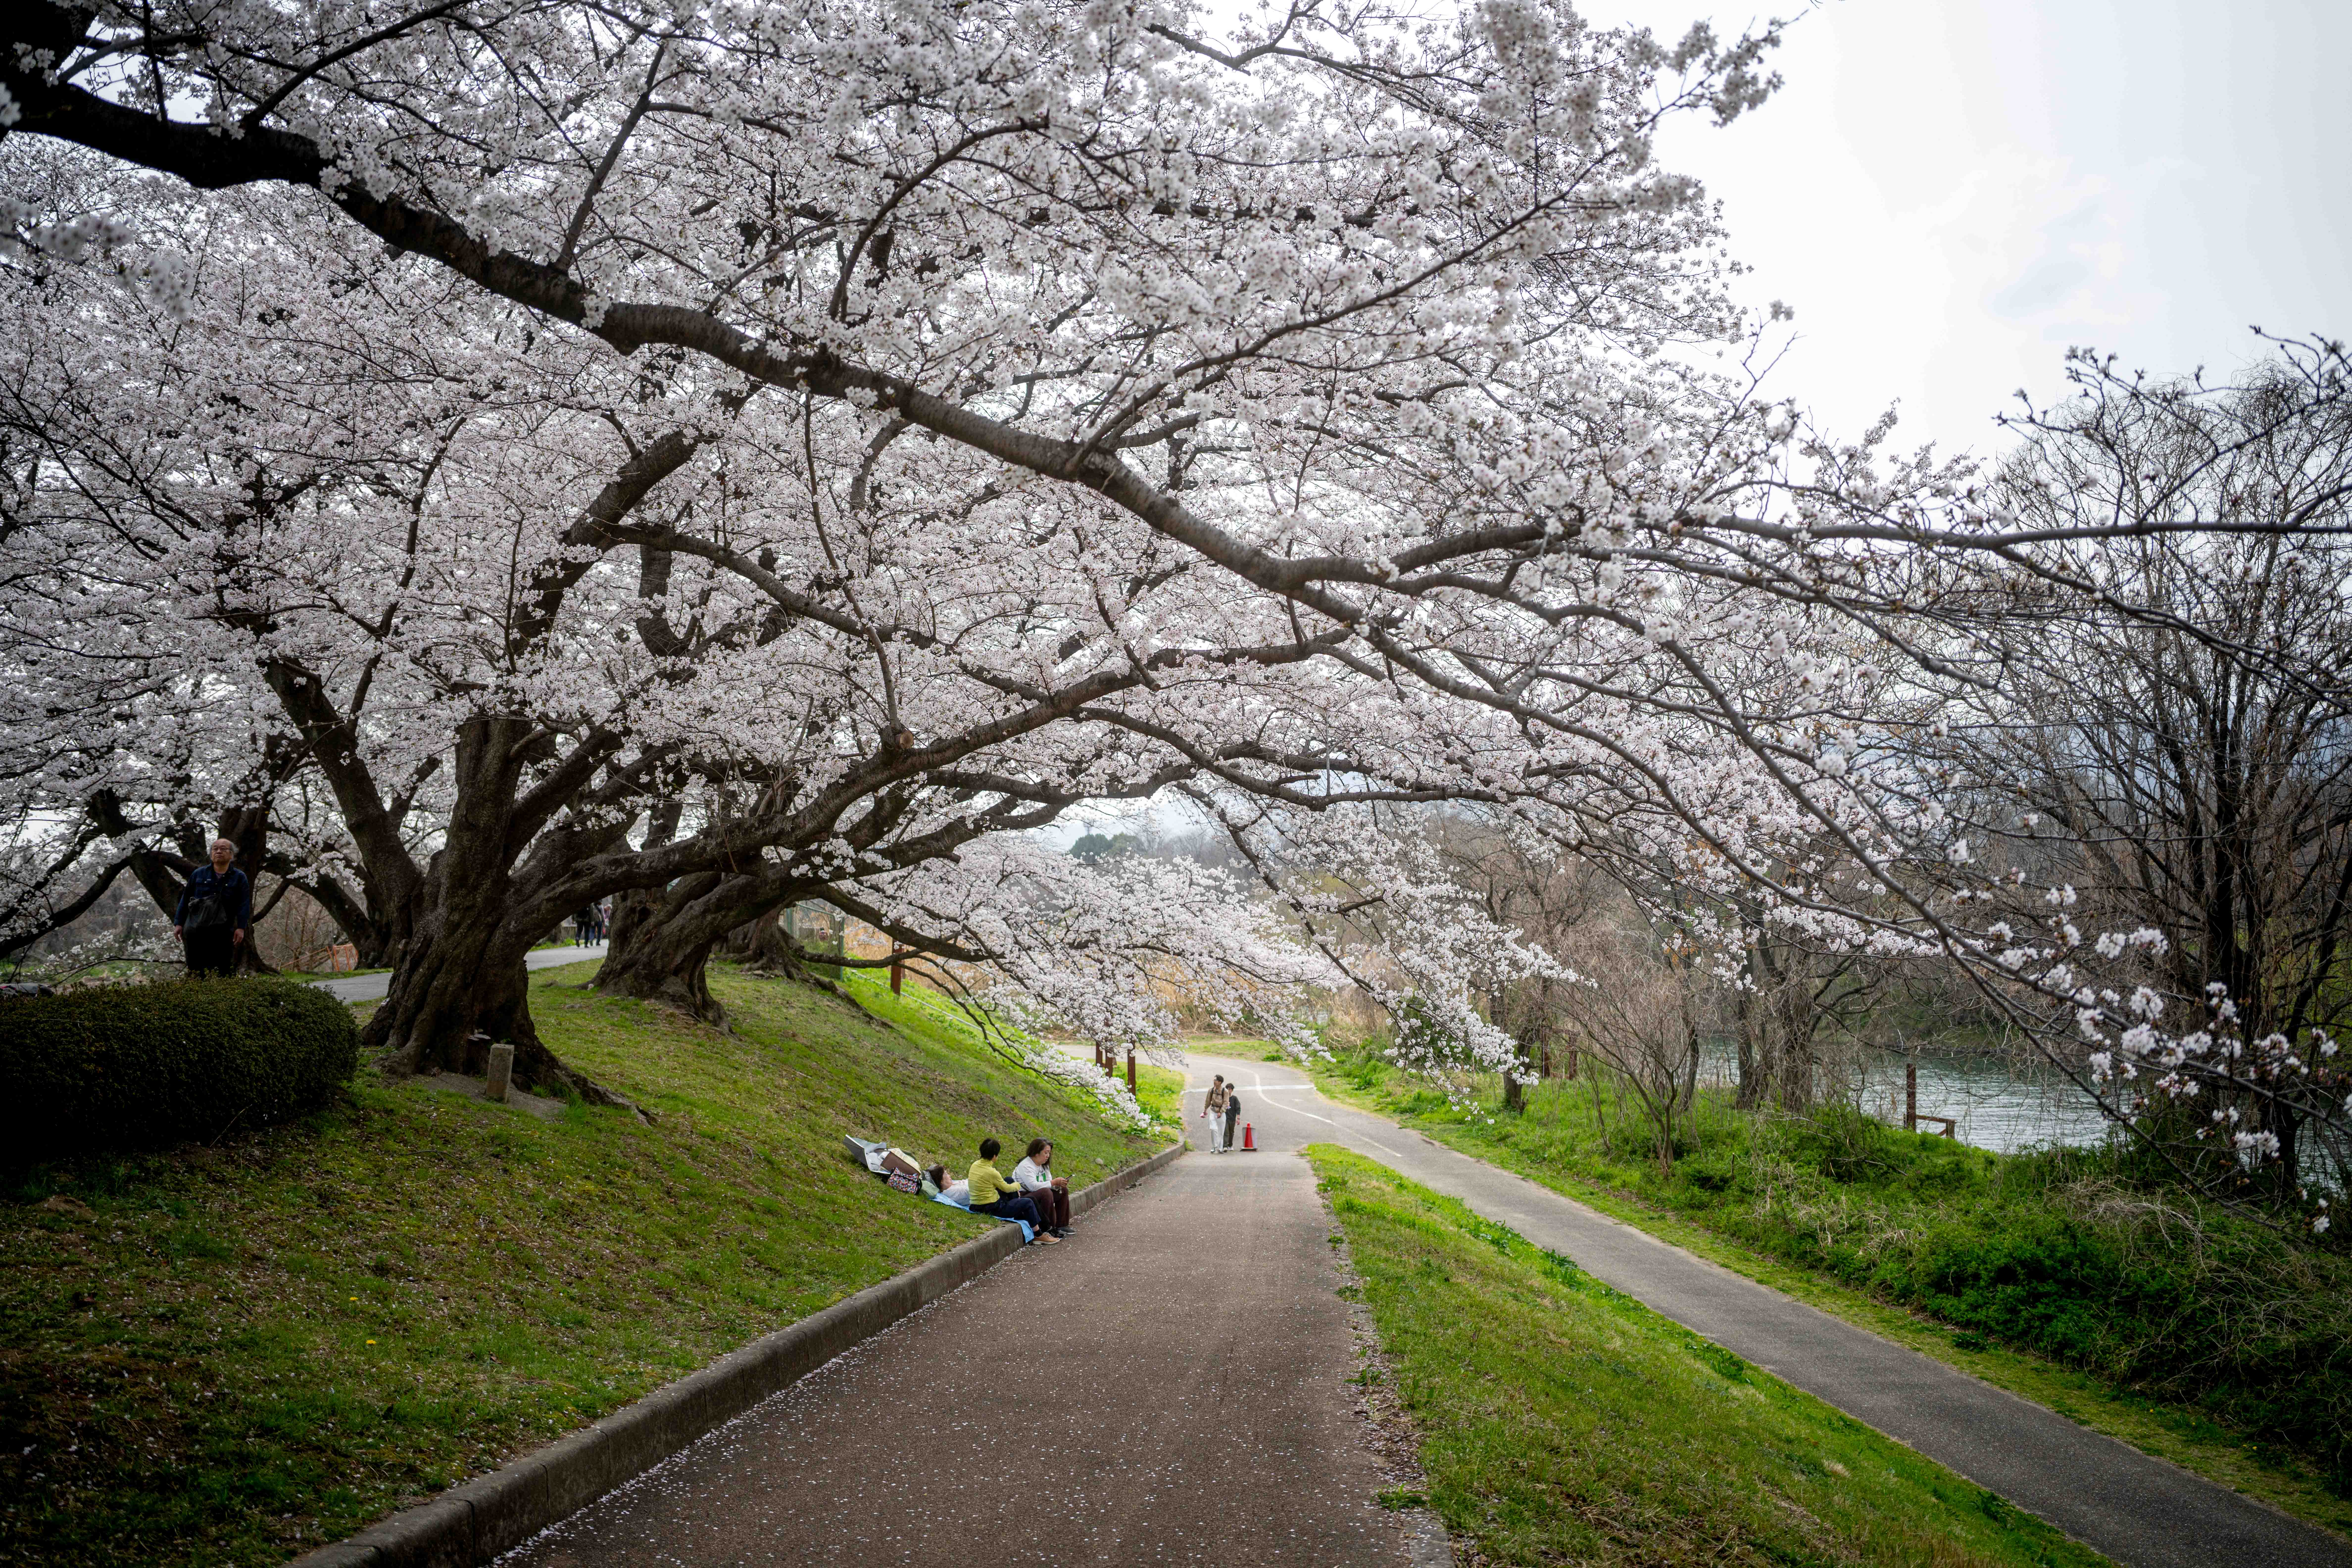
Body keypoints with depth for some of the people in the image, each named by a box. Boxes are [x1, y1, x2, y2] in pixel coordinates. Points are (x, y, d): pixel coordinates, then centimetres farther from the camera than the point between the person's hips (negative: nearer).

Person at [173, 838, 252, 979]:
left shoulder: (240, 878, 7)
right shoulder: (198, 874, 12)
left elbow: (244, 904, -1)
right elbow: (185, 899, 14)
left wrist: (241, 928, -11)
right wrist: (179, 924, 7)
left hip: (223, 934, -2)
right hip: (196, 932, 2)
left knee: (223, 972, -3)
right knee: (195, 972, 4)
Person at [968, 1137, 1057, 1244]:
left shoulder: (975, 1165, 1)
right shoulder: (991, 1172, -23)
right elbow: (1006, 1188, -7)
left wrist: (1014, 1187, 17)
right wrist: (1018, 1186, 16)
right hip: (992, 1209, -9)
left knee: (1009, 1180, 21)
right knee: (1028, 1203, 3)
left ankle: (1021, 1217, 28)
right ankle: (1039, 1235, 13)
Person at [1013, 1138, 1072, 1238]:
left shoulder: (1044, 1165, 10)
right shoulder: (1026, 1166, -20)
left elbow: (1049, 1183, 10)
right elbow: (1033, 1186, -30)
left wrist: (1059, 1184, -14)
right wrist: (1054, 1182, -26)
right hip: (1023, 1197, -10)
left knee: (1063, 1190, 5)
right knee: (1046, 1192, -34)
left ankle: (1061, 1226, 7)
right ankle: (1050, 1228, -25)